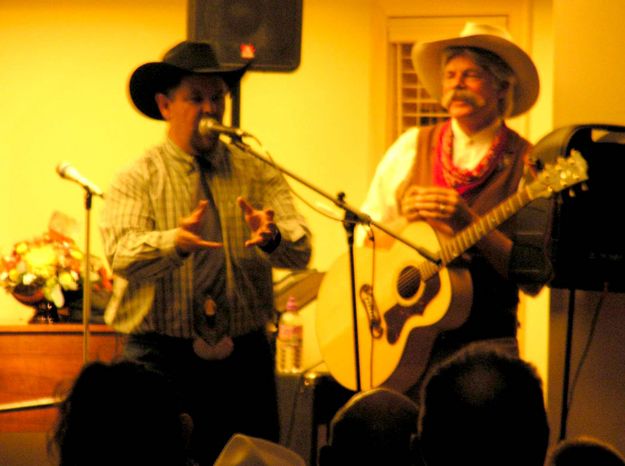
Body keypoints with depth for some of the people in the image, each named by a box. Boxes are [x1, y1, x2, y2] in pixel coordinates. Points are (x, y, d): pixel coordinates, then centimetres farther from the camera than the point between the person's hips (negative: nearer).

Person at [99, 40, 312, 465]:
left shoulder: (259, 174, 8)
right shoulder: (136, 180, 2)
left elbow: (300, 251, -6)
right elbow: (123, 255, -15)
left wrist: (271, 236, -29)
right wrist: (176, 242, -35)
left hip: (244, 359, 2)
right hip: (160, 358, -2)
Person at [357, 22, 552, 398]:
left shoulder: (525, 165, -1)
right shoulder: (413, 148, 9)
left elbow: (534, 275, -6)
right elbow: (363, 239, 10)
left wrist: (471, 224, -17)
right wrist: (410, 220, -10)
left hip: (483, 338, -2)